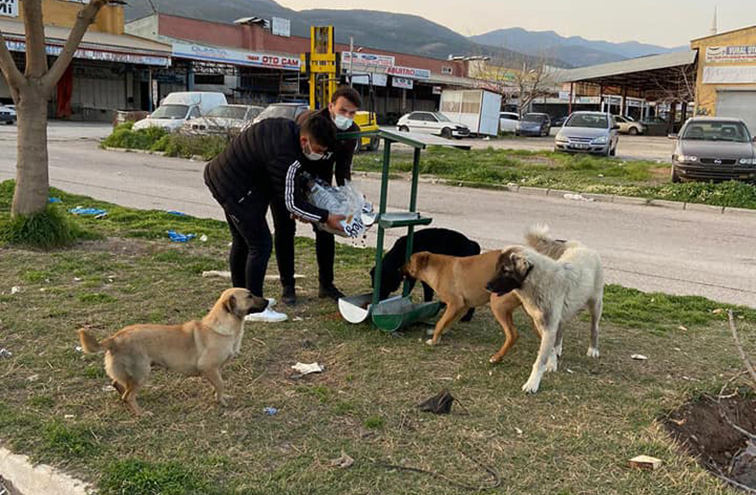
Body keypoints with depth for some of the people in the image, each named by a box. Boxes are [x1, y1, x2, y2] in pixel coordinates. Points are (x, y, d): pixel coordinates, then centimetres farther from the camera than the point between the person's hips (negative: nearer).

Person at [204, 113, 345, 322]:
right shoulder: (285, 158, -30)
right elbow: (292, 202, -21)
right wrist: (326, 218, -13)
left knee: (241, 241, 21)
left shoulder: (287, 127, -1)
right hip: (235, 188, -11)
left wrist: (297, 209, 10)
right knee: (260, 244, -6)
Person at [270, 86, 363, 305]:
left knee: (325, 229, 2)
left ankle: (326, 285, 14)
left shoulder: (352, 132, -16)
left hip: (319, 180, 5)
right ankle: (287, 287, 7)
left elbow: (343, 169, -12)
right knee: (285, 229, -4)